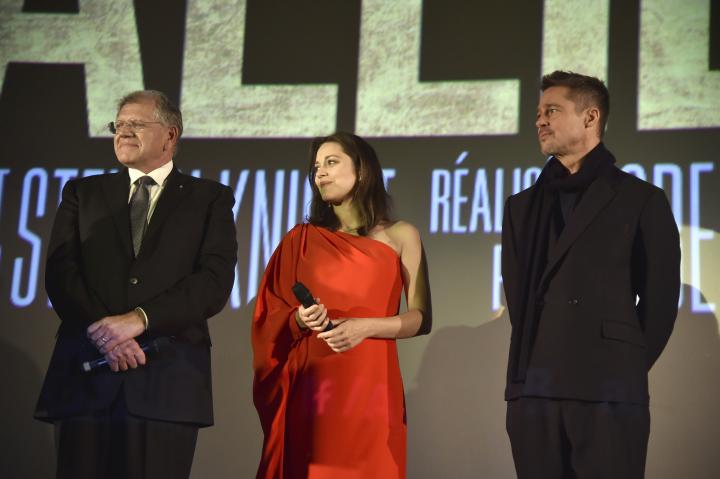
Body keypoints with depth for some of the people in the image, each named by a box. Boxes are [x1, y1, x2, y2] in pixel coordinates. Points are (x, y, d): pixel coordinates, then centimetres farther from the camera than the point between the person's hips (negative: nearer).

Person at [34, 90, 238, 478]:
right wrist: (102, 331, -12)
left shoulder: (210, 199, 11)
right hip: (84, 376, 2)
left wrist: (139, 319, -14)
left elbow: (215, 280, -3)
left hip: (168, 378, -2)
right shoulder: (82, 193, 17)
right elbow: (60, 273, 5)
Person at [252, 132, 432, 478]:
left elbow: (421, 319, 2)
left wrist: (366, 326, -12)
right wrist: (300, 320, -10)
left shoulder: (400, 237, 8)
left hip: (370, 385, -1)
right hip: (309, 388, 1)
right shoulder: (301, 239, 12)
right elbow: (269, 321, 11)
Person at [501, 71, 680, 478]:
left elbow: (660, 299, 4)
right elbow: (517, 294, 17)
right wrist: (532, 368, 10)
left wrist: (629, 366, 4)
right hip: (533, 390, 4)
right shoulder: (523, 206, 19)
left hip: (608, 392, -4)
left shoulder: (641, 200, 5)